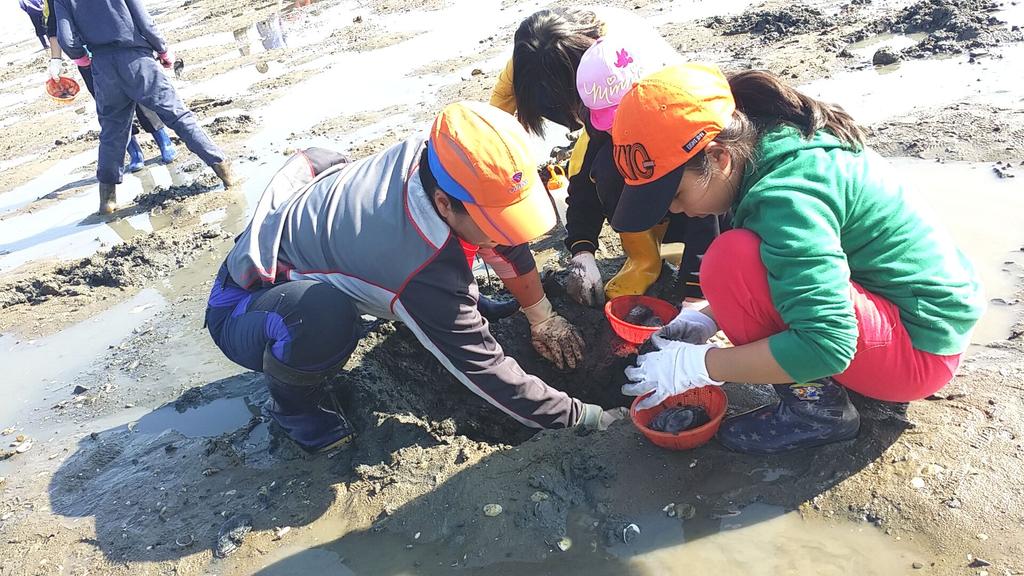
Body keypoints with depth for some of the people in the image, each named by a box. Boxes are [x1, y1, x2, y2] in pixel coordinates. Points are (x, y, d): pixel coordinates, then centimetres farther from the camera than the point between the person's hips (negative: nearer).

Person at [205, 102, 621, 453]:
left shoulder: (429, 150, -22)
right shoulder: (425, 276, -40)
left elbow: (507, 245, -5)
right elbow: (484, 371, -28)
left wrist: (541, 318, 3)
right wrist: (582, 417, -17)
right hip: (245, 305, -6)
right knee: (324, 315, -40)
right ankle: (291, 401, -8)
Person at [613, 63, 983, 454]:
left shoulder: (785, 197, -28)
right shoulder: (779, 139, 0)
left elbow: (825, 345, -33)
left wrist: (696, 364, -24)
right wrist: (707, 320, 3)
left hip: (922, 349, -9)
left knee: (731, 260, -27)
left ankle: (815, 406, -8)